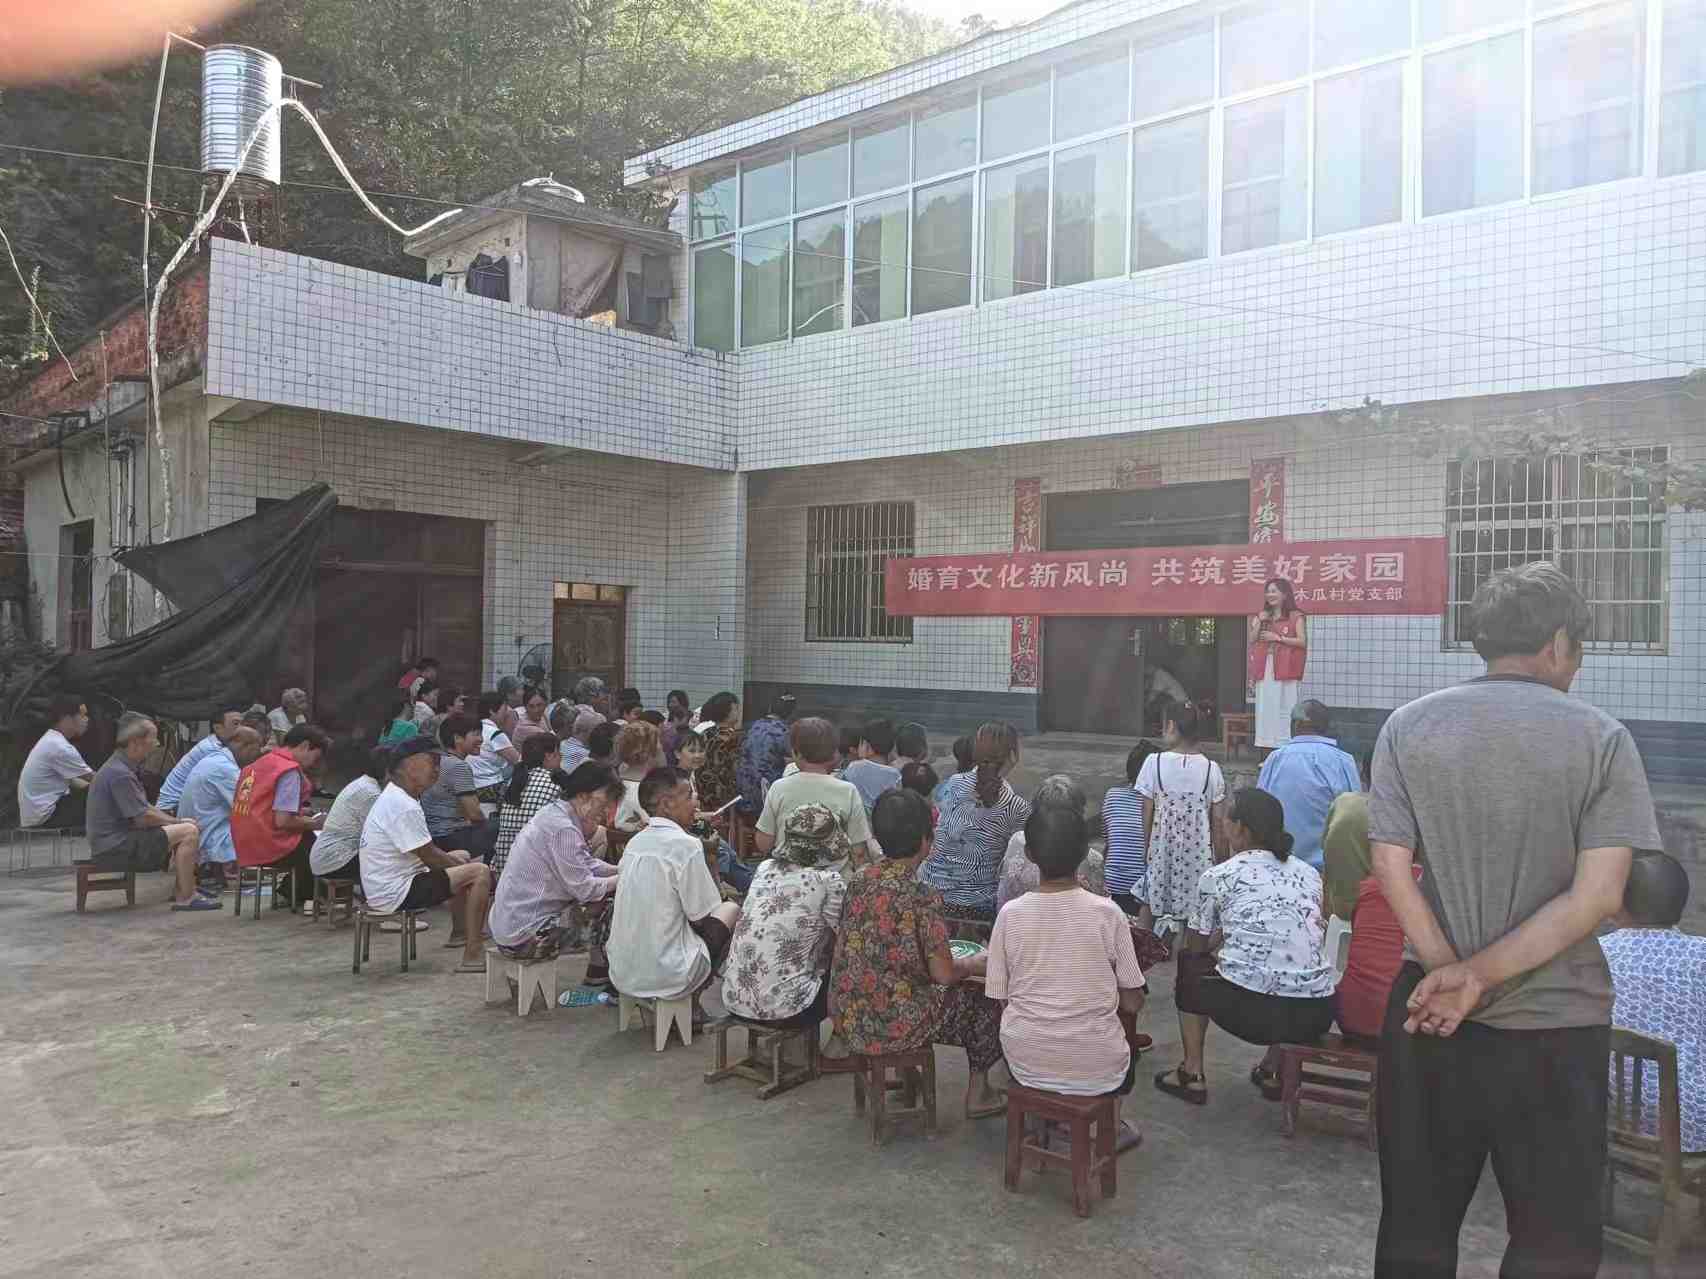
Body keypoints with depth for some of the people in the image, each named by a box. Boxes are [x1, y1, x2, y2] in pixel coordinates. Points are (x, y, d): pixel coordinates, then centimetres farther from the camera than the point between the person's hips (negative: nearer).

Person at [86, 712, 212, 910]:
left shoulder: (126, 768, 13)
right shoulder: (119, 773, -21)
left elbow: (146, 807, 18)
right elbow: (142, 818, -21)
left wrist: (176, 820, 6)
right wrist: (178, 822, -6)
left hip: (115, 841, 11)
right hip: (115, 848, -11)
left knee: (183, 828, 16)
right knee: (189, 832, -17)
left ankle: (183, 891, 10)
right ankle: (185, 899, -12)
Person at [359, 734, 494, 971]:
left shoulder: (392, 796, 11)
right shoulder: (404, 807, -23)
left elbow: (426, 850, 17)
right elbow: (430, 857, -19)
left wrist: (458, 861, 7)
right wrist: (458, 863, -3)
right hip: (394, 894, -11)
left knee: (463, 857, 25)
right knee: (480, 872, -16)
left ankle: (459, 933, 37)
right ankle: (472, 955, -15)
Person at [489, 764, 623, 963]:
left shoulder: (554, 812, 7)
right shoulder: (562, 829, -23)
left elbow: (586, 865, 14)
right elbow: (585, 890, -19)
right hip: (526, 937, -10)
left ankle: (595, 974, 22)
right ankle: (597, 975, 15)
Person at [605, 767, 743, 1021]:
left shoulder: (635, 842, 7)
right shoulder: (685, 845, -16)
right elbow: (702, 918, -10)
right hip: (666, 977, -7)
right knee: (732, 910, 11)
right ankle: (690, 1003, 11)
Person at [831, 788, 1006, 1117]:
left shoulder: (856, 880, -2)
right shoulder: (923, 897, -21)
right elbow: (944, 975, -17)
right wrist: (973, 964, 5)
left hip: (846, 1016, 6)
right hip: (895, 1025, -6)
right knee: (983, 999, 18)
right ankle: (977, 1091, 31)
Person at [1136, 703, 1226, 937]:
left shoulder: (1154, 762, -8)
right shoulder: (1211, 768, -4)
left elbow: (1147, 813, -4)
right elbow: (1217, 818, 1)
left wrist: (1146, 848, 7)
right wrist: (1214, 851, 14)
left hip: (1163, 844, -1)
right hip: (1198, 847, 1)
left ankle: (1164, 918, -8)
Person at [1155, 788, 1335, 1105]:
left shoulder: (1218, 877, 4)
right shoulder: (1309, 873, 14)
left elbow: (1196, 946, 16)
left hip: (1248, 1011, -4)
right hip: (1316, 1015, 4)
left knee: (1189, 966, 25)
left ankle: (1192, 1074, 24)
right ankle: (1274, 1071, 33)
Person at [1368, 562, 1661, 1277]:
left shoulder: (1409, 727, -2)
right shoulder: (1601, 739, -7)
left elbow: (1391, 867, -8)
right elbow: (1598, 895, -14)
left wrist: (1453, 972, -8)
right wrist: (1477, 977, -14)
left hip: (1431, 1012, 2)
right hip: (1554, 1025, -2)